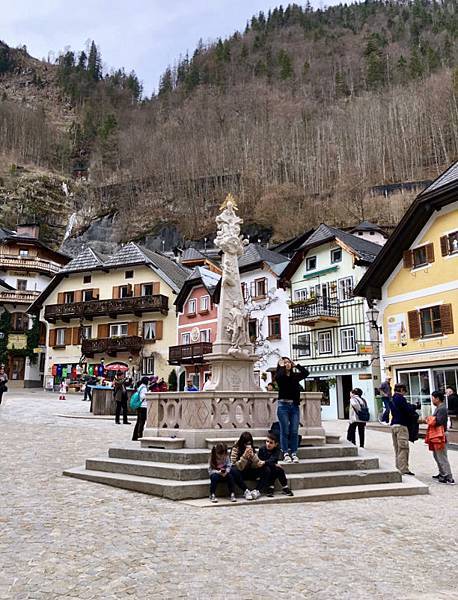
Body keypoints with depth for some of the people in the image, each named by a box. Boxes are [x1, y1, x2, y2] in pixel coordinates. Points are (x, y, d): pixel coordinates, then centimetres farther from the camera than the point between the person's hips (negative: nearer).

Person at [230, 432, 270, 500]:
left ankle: (257, 491, -26)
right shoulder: (235, 449, -15)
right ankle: (246, 491, -29)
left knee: (266, 471, -17)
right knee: (233, 471, -38)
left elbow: (256, 465, -9)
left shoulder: (252, 449, -3)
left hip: (249, 472, 4)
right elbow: (238, 467, -21)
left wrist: (252, 455, -25)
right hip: (240, 473, -4)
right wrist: (244, 456, -32)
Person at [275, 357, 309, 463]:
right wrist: (281, 366, -7)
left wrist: (296, 365, 4)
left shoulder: (295, 376, 10)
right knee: (285, 431, -1)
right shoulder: (279, 376, 0)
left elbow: (306, 373, -2)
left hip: (294, 406, 3)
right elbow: (280, 375, -23)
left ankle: (294, 453, 9)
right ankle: (286, 454, 4)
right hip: (283, 405, -3)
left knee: (294, 431, 3)